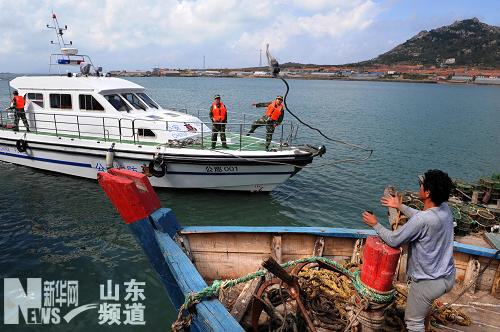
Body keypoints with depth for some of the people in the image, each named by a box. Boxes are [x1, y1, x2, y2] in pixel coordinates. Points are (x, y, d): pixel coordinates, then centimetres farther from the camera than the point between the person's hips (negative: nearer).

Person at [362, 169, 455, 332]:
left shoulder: (422, 220, -32)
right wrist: (399, 206, 21)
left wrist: (375, 224, -6)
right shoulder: (445, 208, -8)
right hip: (447, 276, 8)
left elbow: (393, 240, -21)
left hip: (429, 282, -8)